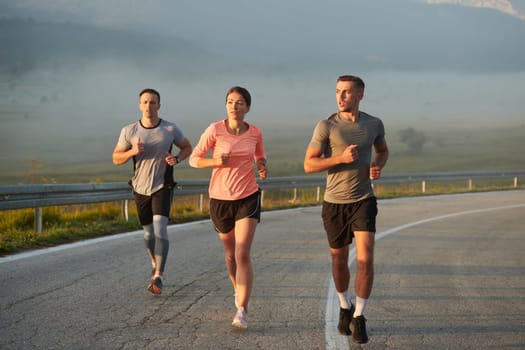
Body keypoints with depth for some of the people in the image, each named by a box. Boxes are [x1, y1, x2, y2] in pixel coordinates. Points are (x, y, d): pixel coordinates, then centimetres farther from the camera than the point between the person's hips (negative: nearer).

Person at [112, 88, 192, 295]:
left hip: (162, 187, -2)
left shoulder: (171, 129, -8)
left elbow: (187, 148, 8)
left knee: (160, 229, -20)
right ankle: (155, 264, 43)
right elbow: (116, 159, 0)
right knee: (149, 233, 15)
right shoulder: (129, 131, -7)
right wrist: (132, 152, -21)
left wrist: (177, 159, -13)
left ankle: (158, 278, -19)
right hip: (141, 189, 2)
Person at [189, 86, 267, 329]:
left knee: (242, 254, -15)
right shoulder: (215, 130, -10)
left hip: (248, 198, -1)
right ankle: (237, 288, 47)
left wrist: (262, 168, -5)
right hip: (220, 199, 1)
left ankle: (241, 311, -16)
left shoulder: (255, 133, -3)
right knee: (230, 253, 18)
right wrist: (215, 161, -22)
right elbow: (194, 159, -3)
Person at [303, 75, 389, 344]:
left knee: (365, 258, -16)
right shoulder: (326, 126, -9)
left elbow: (382, 151, 19)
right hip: (334, 203, 0)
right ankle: (345, 308, 40)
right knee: (339, 259, 14)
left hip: (363, 201, 0)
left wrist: (377, 167, -4)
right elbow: (308, 165, -9)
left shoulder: (374, 124, -1)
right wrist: (342, 158, -23)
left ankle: (358, 318, -2)